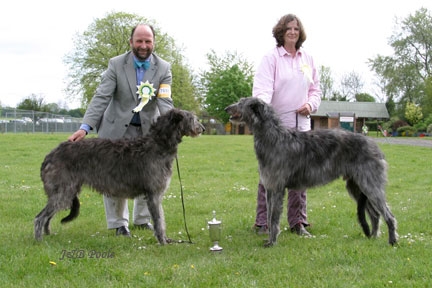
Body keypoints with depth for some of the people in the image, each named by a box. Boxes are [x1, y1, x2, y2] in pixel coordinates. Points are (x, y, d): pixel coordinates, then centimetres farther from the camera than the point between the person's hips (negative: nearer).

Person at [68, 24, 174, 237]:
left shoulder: (164, 68, -5)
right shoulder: (116, 64, -8)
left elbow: (165, 103, -14)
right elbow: (101, 97, -14)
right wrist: (85, 127, -26)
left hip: (148, 131, 1)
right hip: (116, 129, -1)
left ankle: (142, 219, 25)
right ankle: (118, 223, 15)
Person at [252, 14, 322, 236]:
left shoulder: (308, 59, 14)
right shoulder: (271, 58, -3)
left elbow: (315, 90, 21)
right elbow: (263, 88, -16)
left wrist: (311, 104, 0)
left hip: (301, 125, 5)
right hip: (275, 125, -5)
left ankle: (298, 222, 17)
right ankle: (262, 222, 6)